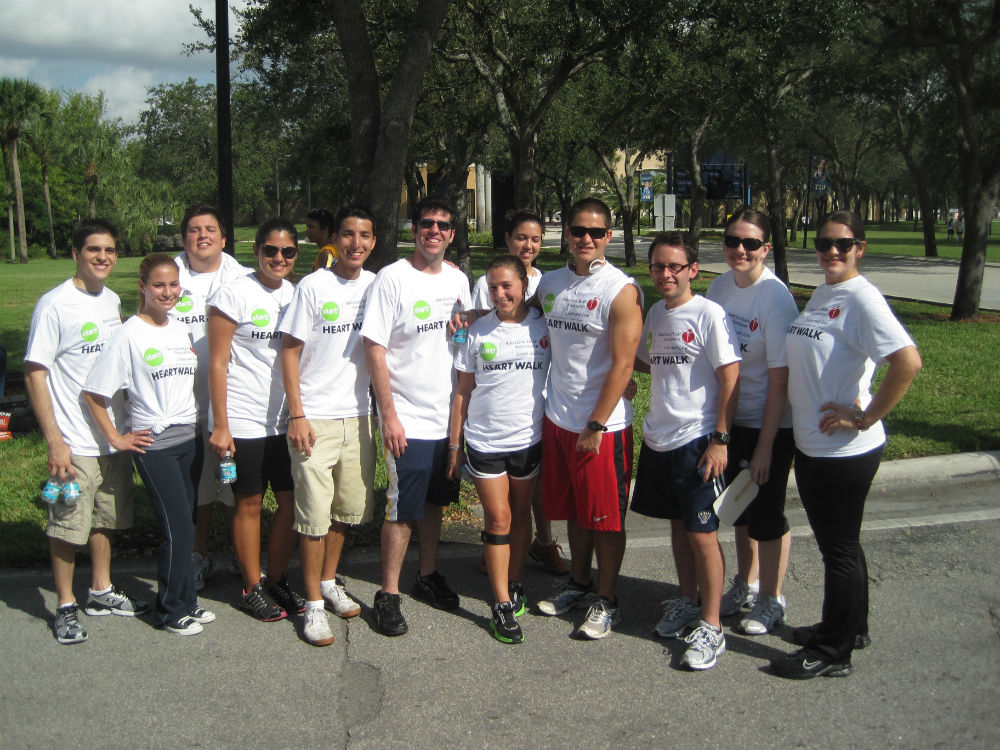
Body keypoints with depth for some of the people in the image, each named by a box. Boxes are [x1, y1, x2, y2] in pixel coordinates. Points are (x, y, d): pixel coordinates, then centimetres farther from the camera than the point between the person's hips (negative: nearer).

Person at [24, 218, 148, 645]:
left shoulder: (112, 301, 9)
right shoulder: (55, 305, -13)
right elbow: (35, 374, -14)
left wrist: (126, 426, 16)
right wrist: (55, 442, -19)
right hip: (75, 444, -7)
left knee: (105, 519, 18)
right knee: (68, 527, 2)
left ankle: (101, 592, 32)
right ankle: (65, 606, 17)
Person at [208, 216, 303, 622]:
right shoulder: (234, 295, -8)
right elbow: (217, 363, -8)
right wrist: (220, 425, -11)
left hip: (287, 419, 5)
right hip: (244, 421, -5)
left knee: (292, 500, 7)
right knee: (250, 503, 5)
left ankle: (277, 579, 24)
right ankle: (252, 589, 19)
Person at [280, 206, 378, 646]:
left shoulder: (376, 286, 5)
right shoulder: (313, 286, -7)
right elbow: (290, 351, -6)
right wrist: (297, 416, -12)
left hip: (357, 416, 5)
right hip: (315, 419, -5)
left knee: (348, 508, 14)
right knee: (314, 514, -2)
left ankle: (329, 582, 33)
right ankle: (313, 604, 10)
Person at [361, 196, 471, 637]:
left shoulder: (458, 280, 8)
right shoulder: (393, 279, -11)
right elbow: (374, 349, -13)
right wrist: (388, 415, -16)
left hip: (450, 416, 6)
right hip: (407, 418, -6)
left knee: (435, 502, 16)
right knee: (402, 510, -1)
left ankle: (427, 576, 32)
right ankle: (388, 595, 11)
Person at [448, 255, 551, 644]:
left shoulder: (544, 328, 0)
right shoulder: (477, 332, 0)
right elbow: (463, 391, 4)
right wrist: (454, 443, 3)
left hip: (530, 439, 1)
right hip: (484, 440, -1)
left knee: (520, 513, 12)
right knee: (497, 519, 0)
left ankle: (515, 584, 28)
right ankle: (502, 604, 5)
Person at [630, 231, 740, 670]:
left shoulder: (709, 315, -11)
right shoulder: (654, 315, 10)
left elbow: (730, 378, -13)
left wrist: (719, 439, -17)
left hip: (696, 441, -7)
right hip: (658, 438, 7)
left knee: (702, 534, -3)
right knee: (677, 524, 16)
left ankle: (710, 627, 7)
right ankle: (686, 602, 31)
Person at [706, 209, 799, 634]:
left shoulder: (775, 298, -20)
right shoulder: (719, 286, -2)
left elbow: (779, 380, -19)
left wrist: (765, 446, -19)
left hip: (770, 424, -6)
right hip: (730, 418, 6)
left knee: (766, 511, 5)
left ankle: (770, 600, 25)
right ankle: (745, 585, 39)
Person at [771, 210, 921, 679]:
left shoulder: (862, 299, -17)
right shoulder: (819, 295, 10)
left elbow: (908, 362, -29)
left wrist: (865, 419, -22)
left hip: (845, 450, -9)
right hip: (810, 444, 9)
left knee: (839, 548, 4)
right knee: (835, 542, 21)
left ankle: (832, 653, 17)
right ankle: (851, 627, 38)